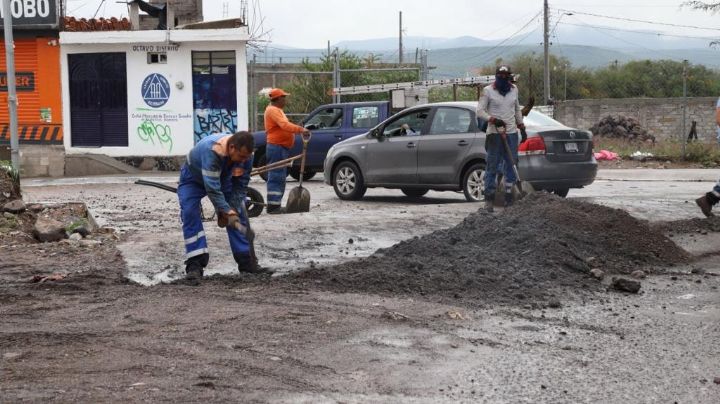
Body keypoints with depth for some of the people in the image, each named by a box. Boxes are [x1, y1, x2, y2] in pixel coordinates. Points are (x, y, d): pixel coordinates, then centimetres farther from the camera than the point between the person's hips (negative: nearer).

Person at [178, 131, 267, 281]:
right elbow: (212, 187, -46)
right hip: (193, 179, -5)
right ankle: (194, 265, -21)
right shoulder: (211, 151, -44)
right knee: (190, 214, -23)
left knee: (239, 215, -5)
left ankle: (246, 261, 2)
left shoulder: (245, 155, -25)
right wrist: (227, 212, -48)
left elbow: (241, 186, -14)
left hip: (222, 179, 5)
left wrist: (231, 210, -22)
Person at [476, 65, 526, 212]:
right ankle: (489, 199, 0)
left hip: (511, 133, 4)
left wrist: (522, 128, 19)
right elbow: (480, 111, -4)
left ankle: (509, 198, 10)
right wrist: (493, 120, -18)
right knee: (492, 167, -4)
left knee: (511, 166, 4)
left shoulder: (514, 90, 13)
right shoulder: (488, 91, -1)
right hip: (494, 134, -4)